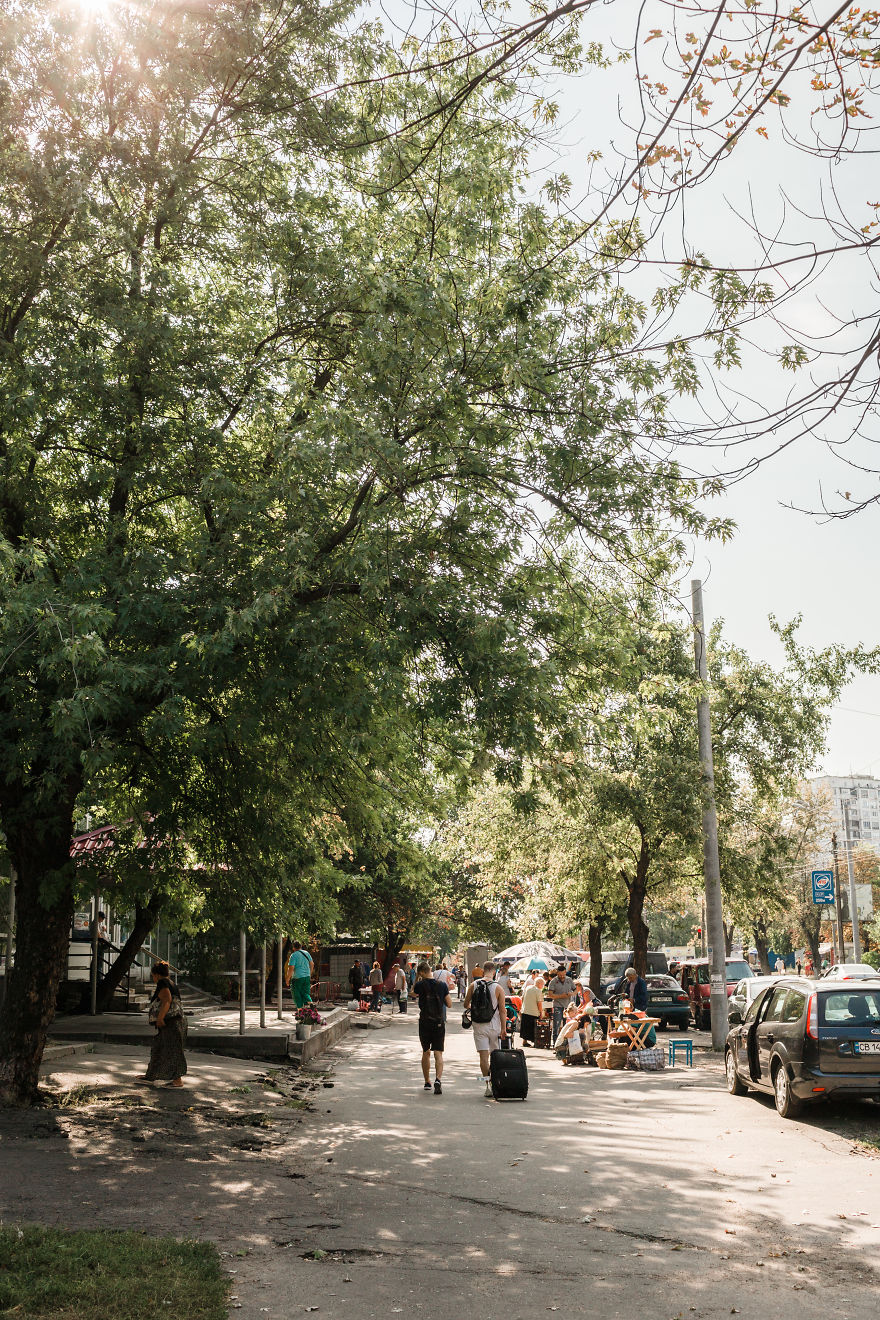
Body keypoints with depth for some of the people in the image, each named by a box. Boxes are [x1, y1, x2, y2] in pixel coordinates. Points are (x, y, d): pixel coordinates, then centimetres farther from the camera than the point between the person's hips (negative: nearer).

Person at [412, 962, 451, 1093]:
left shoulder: (420, 985, -8)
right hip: (439, 1022, 0)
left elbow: (413, 993, 14)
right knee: (438, 1053, -1)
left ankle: (427, 1082, 23)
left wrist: (416, 979, 13)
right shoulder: (442, 985, -4)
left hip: (424, 1022, 0)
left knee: (426, 1053, 15)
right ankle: (438, 1079, -22)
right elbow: (449, 1004, 2)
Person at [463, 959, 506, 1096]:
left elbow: (466, 1004, 7)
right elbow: (502, 1010, -8)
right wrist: (504, 1029, -5)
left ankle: (488, 1084, -10)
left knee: (483, 1055, -1)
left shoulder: (473, 985, -2)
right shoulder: (498, 988, -7)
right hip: (493, 1025, -1)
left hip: (478, 1025, 1)